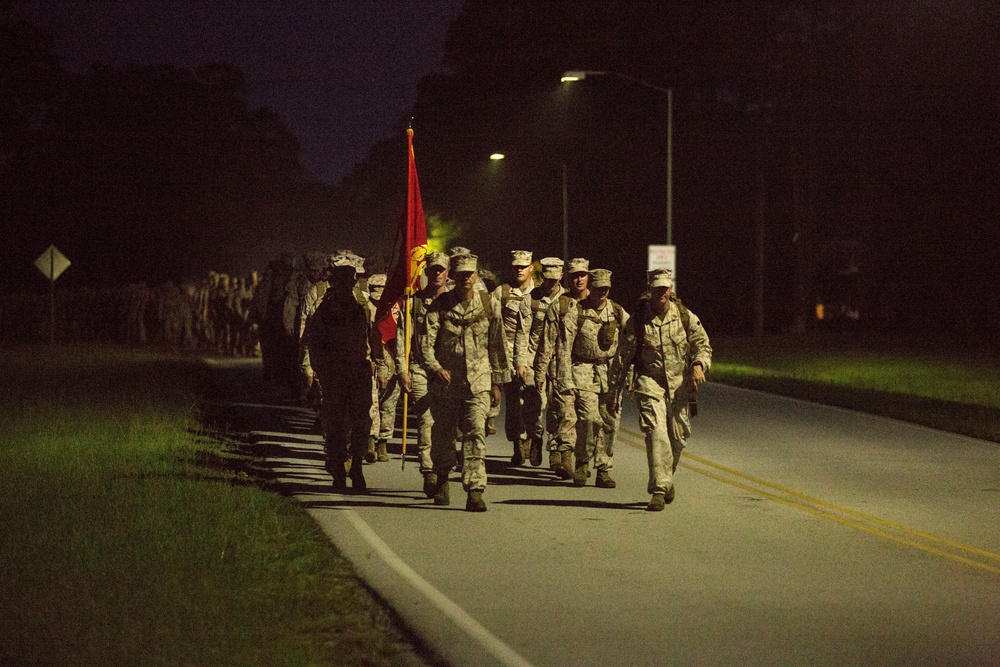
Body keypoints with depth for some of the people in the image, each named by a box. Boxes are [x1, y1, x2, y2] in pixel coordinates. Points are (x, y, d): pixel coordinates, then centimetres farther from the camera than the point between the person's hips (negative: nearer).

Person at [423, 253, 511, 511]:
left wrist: (497, 382, 11)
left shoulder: (489, 305, 2)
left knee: (476, 434, -13)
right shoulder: (439, 306, -3)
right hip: (446, 381, 0)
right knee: (442, 434, 13)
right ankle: (442, 478, 39)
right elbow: (427, 342, -11)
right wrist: (436, 367, -28)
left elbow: (497, 345, 9)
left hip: (478, 382, 0)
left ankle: (475, 491, -16)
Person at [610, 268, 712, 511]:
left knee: (677, 437, 8)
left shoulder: (686, 317, 0)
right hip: (650, 383, -2)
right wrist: (613, 392, 3)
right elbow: (623, 357, 1)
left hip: (679, 384, 3)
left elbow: (703, 345, 8)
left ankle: (667, 478, 36)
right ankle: (659, 490, -18)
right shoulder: (637, 320, -4)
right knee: (656, 433, -17)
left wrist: (699, 365, -15)